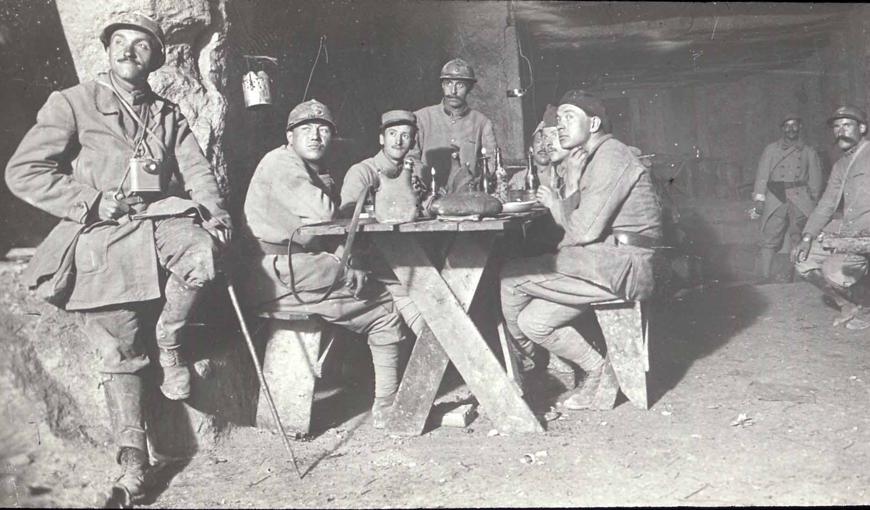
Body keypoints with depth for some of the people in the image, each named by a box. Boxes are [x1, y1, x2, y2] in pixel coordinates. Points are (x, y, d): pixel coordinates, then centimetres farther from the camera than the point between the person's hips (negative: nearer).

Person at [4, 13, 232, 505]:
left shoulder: (169, 115, 18)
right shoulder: (73, 103, 5)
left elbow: (197, 169, 7)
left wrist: (216, 212, -14)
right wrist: (92, 203, -10)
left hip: (155, 216, 3)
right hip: (98, 234, -2)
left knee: (202, 252, -32)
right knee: (120, 350, -3)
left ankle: (170, 337, -5)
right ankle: (133, 465, 7)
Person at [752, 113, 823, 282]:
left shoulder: (809, 152, 14)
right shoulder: (771, 150, 13)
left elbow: (815, 180, 13)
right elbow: (762, 175, 7)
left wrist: (814, 203, 5)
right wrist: (759, 199, -3)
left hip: (801, 201, 1)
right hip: (775, 200, -1)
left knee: (801, 241, -1)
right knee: (769, 241, -7)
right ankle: (764, 279, -8)